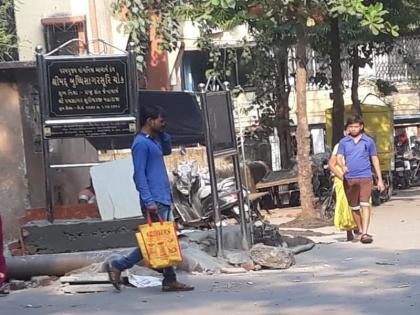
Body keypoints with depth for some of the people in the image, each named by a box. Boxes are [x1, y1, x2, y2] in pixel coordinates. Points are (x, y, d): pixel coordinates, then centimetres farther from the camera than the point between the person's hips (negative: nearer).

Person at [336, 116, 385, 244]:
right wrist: (343, 166, -24)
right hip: (349, 179, 2)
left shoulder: (369, 141, 8)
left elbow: (375, 160, 12)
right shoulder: (343, 142, 9)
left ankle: (365, 233, -22)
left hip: (365, 177, -2)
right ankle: (360, 231, 24)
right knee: (354, 207, 9)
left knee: (365, 205, -15)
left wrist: (380, 179, 9)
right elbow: (339, 158, 1)